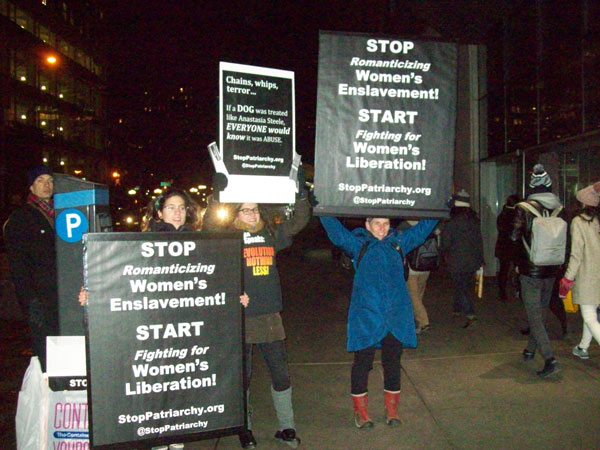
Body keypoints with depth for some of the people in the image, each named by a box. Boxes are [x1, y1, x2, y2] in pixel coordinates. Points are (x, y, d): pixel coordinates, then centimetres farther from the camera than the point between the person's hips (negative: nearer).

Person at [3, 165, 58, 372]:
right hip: (41, 298, -5)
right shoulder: (20, 218, 1)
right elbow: (17, 264, -5)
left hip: (63, 294, 5)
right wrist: (30, 300, -14)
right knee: (45, 352, -4)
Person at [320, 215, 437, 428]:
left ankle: (391, 409, 29)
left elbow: (422, 229, 15)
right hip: (366, 315, -3)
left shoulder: (399, 242, 11)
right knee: (362, 363, 6)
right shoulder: (357, 243, 2)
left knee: (393, 363, 13)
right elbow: (336, 231, -10)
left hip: (397, 316, 3)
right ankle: (360, 410, 22)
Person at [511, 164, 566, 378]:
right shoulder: (560, 210, -1)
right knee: (541, 311, 19)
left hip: (530, 271, -5)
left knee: (534, 316, -1)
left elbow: (515, 236, -9)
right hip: (551, 270, 5)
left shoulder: (524, 209, -14)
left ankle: (550, 359, -13)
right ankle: (531, 350, 34)